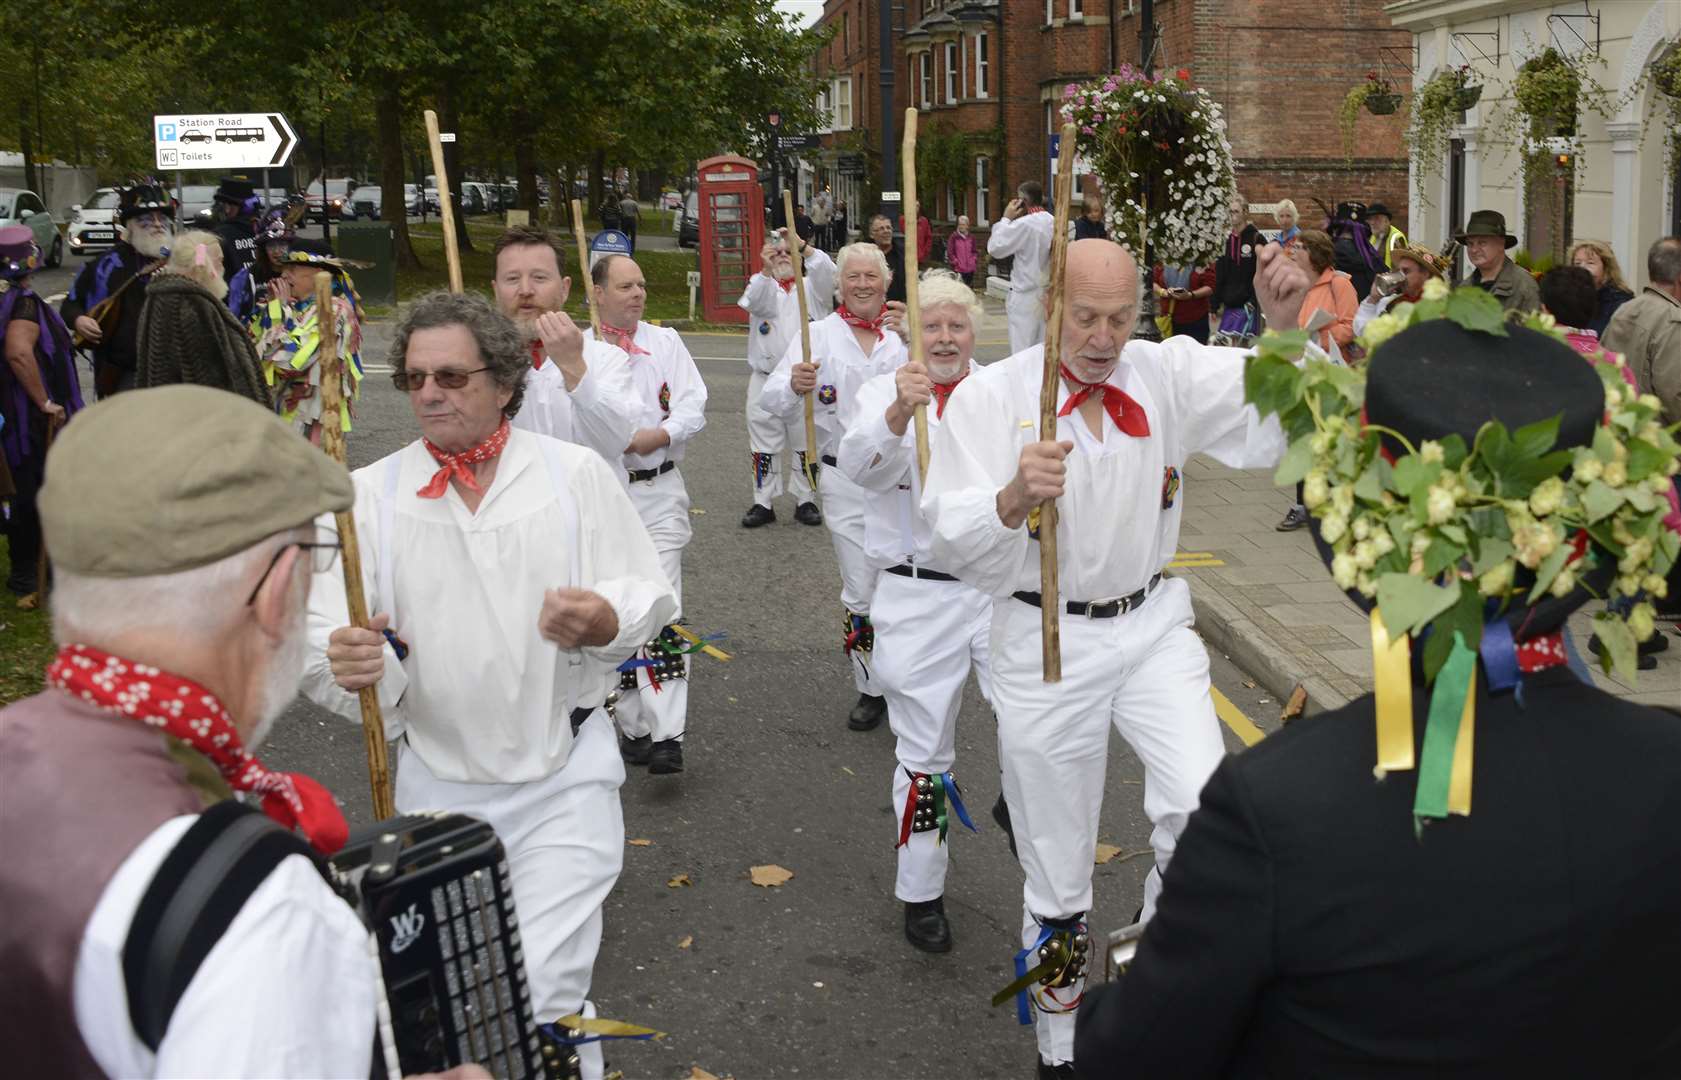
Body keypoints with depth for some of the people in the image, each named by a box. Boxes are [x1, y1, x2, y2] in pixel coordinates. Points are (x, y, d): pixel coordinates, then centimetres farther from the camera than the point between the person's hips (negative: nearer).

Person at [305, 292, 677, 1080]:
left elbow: (648, 598, -4)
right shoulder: (370, 495, -1)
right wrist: (347, 663, -32)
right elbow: (324, 636, -8)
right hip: (435, 783, 3)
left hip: (564, 780, -2)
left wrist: (604, 621, -26)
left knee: (543, 1000, -9)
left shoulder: (576, 473, -2)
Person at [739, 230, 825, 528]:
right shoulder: (761, 283, 7)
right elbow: (754, 300, -18)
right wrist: (766, 269, -38)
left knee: (804, 442, 7)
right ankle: (763, 503, 11)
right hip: (765, 378, 0)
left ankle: (805, 501, 17)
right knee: (764, 443, 4)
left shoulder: (809, 286, 9)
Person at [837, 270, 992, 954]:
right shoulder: (886, 393, 0)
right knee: (924, 751, 10)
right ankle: (921, 892, 26)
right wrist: (900, 412, -38)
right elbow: (860, 465, -19)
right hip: (920, 596, -1)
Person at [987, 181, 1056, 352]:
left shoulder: (1024, 225, -15)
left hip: (1026, 296, -7)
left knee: (1022, 352, -2)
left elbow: (994, 248, -10)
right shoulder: (1055, 223, 4)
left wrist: (1006, 219, -3)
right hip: (1048, 296, 7)